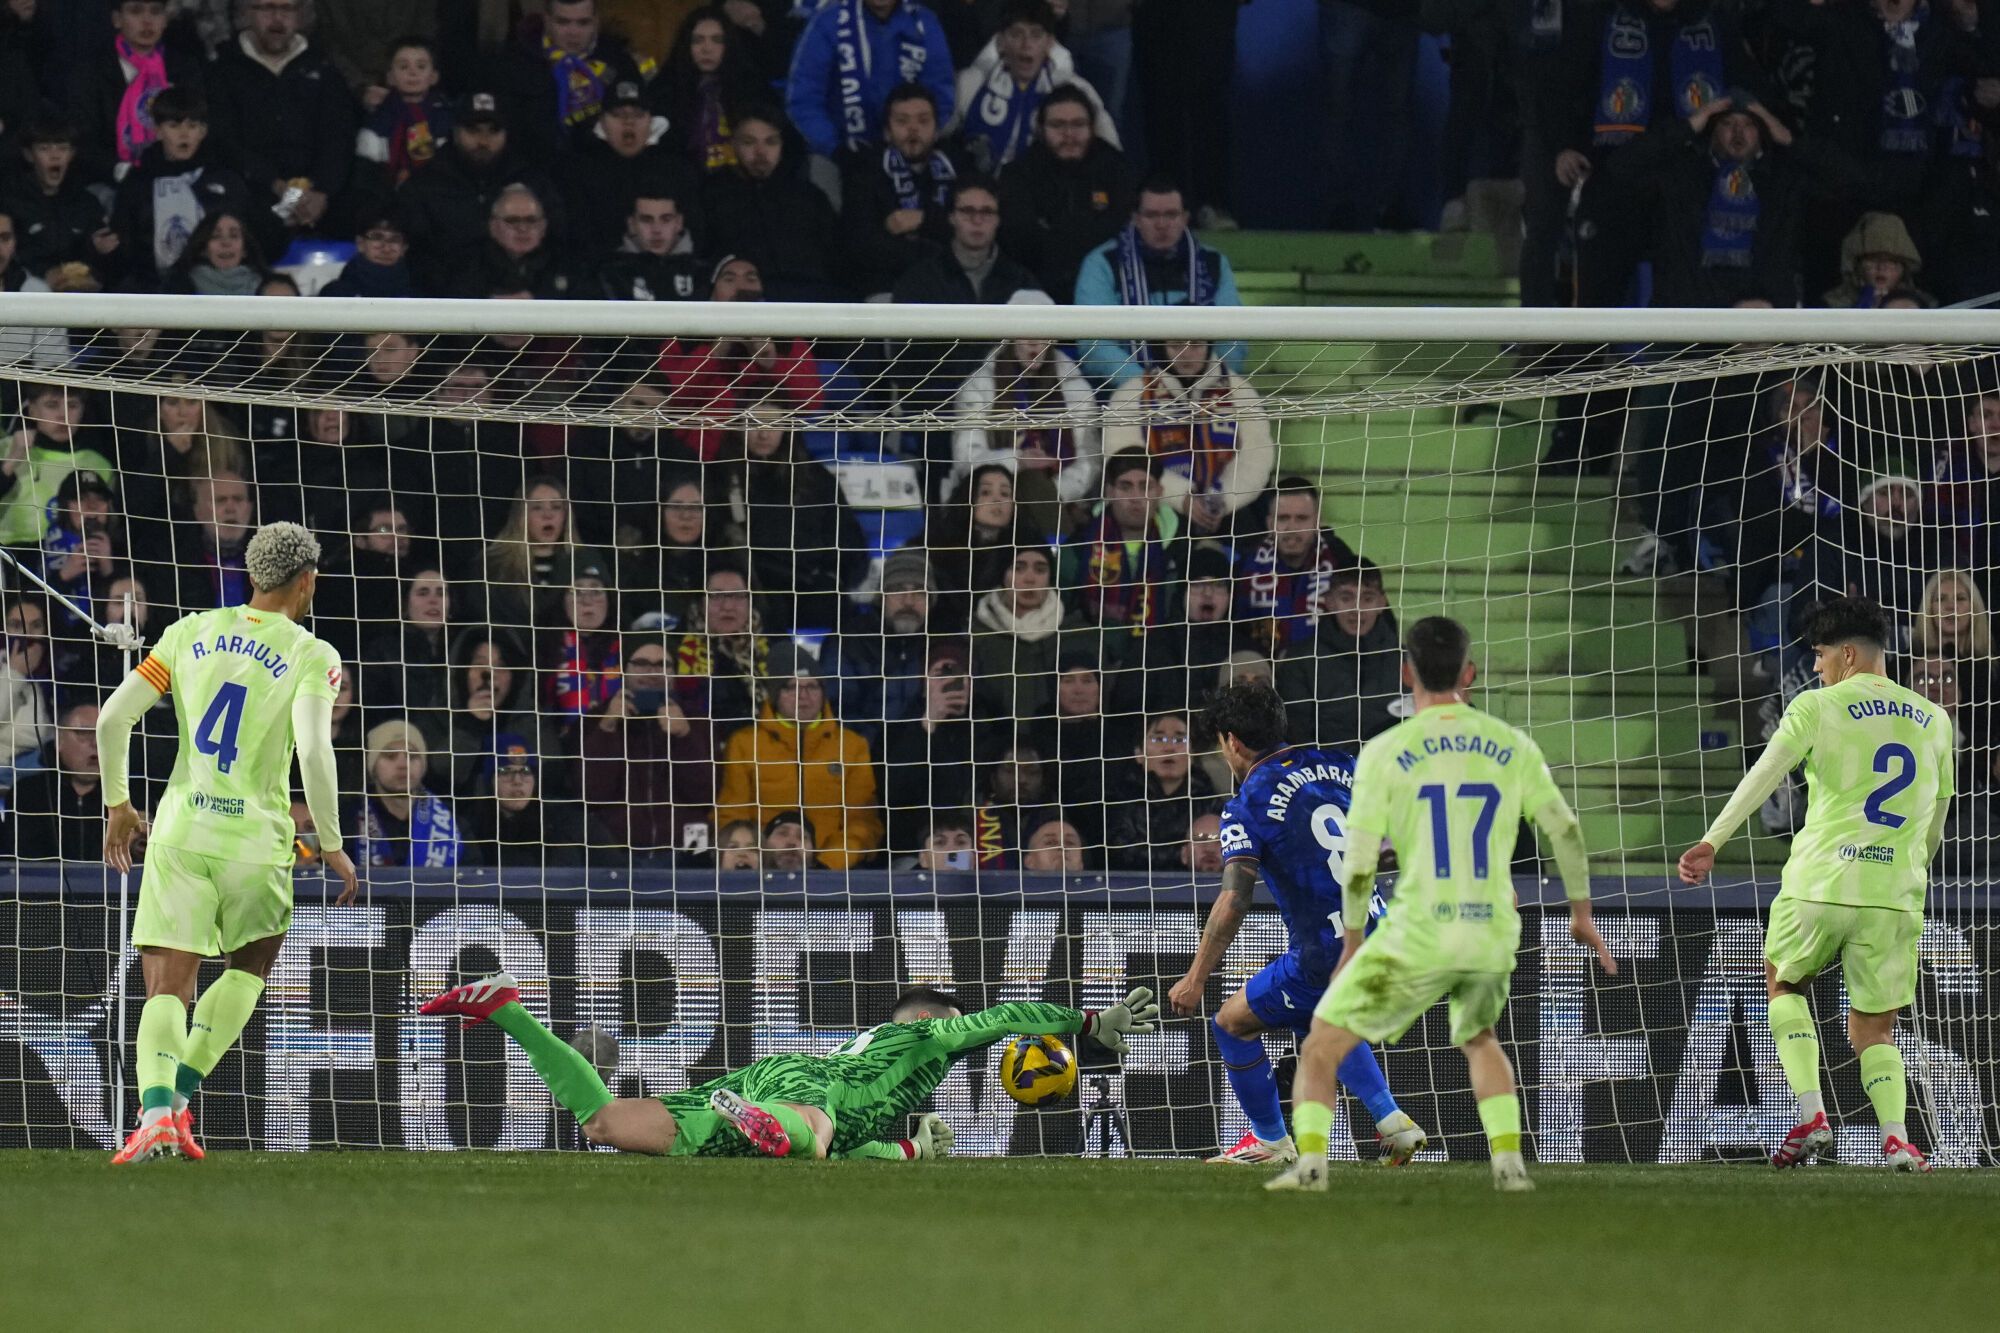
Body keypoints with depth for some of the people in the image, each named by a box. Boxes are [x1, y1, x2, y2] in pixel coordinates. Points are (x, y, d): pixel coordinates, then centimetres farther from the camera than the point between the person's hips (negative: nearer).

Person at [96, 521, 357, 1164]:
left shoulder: (190, 632, 9)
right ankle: (180, 1094, 7)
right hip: (256, 838, -2)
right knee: (249, 969, 22)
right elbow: (314, 753, -16)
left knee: (167, 986, 1)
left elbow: (113, 717, 5)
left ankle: (156, 1109, -24)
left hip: (179, 829, 2)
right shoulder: (312, 656, -2)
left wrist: (118, 805, 17)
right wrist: (332, 846, -6)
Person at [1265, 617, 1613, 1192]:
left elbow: (1358, 862, -5)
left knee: (1322, 1048, 8)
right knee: (1479, 1038, 31)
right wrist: (1582, 914, 23)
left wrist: (1352, 941, 8)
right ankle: (1508, 1160, 14)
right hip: (1494, 936, 3)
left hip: (1417, 938, -3)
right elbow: (1566, 832, 9)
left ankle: (1310, 1160, -11)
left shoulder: (1384, 752, -5)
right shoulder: (1512, 747, 4)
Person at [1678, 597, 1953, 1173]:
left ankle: (1810, 1116, 6)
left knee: (1784, 983, 23)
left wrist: (1712, 841, -14)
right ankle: (1897, 1139, -13)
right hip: (1896, 897, 3)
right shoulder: (1933, 720, 14)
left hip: (1820, 886, -3)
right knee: (1873, 1029, 13)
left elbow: (1764, 775, -11)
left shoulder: (1818, 706, 0)